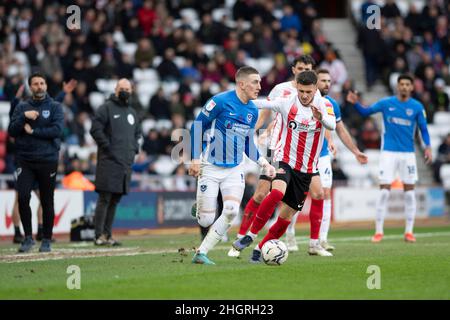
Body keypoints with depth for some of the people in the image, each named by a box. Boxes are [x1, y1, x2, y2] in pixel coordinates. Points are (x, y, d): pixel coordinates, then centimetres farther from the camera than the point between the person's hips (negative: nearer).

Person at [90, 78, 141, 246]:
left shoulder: (132, 112, 21)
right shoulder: (106, 108, -2)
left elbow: (137, 132, 33)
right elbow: (96, 129, -10)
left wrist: (134, 149, 17)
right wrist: (107, 146, -13)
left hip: (126, 163, 7)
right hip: (109, 161, -7)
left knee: (115, 200, 8)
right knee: (104, 199, -9)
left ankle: (108, 235, 12)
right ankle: (99, 236, -9)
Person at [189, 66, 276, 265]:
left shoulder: (253, 111, 8)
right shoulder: (221, 101, -13)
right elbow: (197, 125, -7)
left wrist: (264, 163, 4)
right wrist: (195, 159, -13)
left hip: (235, 170, 5)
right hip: (211, 168, -5)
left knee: (231, 211, -18)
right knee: (206, 220, -6)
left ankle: (201, 253, -8)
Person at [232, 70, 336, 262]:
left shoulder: (324, 105, -6)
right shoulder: (287, 103, -6)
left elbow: (332, 125, -25)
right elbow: (260, 104, -13)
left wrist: (321, 118, -47)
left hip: (307, 170, 2)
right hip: (285, 161, -2)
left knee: (286, 217, 3)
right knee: (277, 192, -32)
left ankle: (260, 249, 20)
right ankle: (250, 235, -24)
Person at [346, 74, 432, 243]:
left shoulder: (417, 107, 1)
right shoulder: (386, 103, 0)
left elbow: (423, 128, 6)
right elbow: (366, 112, 4)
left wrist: (428, 146, -9)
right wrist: (356, 103, -15)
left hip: (408, 153, 1)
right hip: (389, 152, -1)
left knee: (409, 191, 2)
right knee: (384, 191, -6)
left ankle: (409, 231, 11)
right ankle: (379, 231, 0)